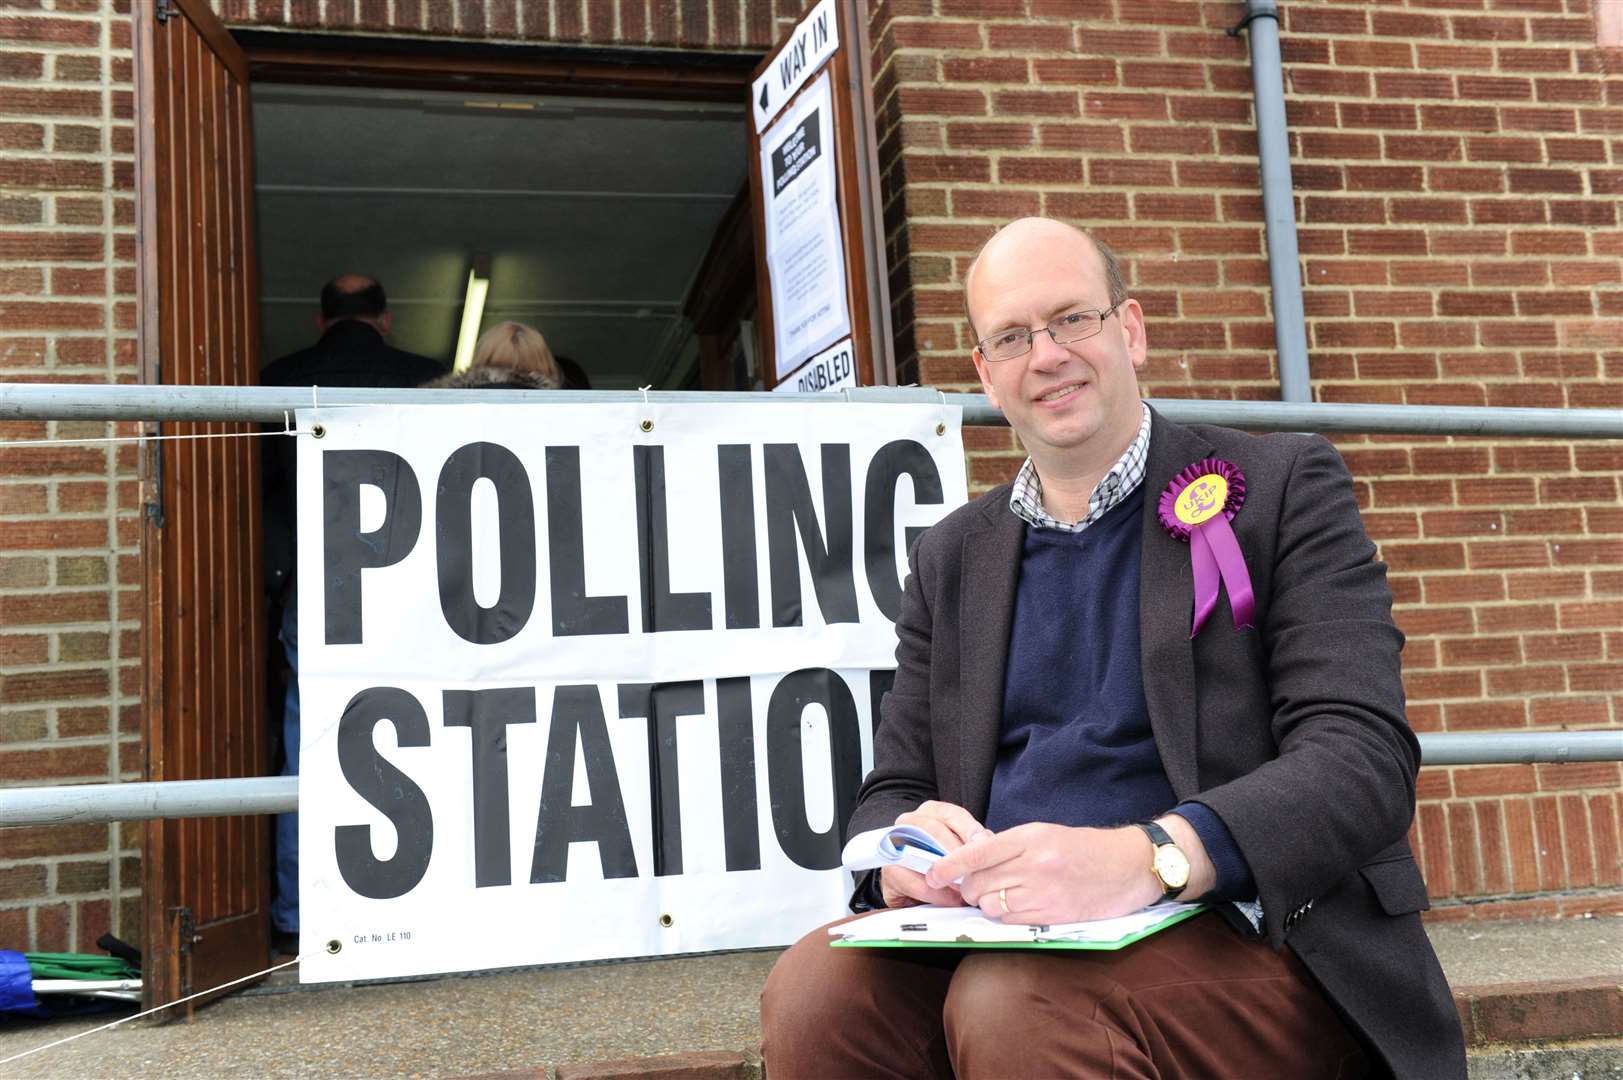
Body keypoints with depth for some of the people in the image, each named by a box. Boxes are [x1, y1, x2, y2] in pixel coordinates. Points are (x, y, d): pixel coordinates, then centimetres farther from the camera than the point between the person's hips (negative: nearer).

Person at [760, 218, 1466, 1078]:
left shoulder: (1283, 490, 3)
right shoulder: (951, 559, 17)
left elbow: (1363, 756, -9)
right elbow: (893, 789, 15)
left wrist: (1148, 857, -27)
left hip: (1244, 934, -4)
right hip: (1004, 934, 4)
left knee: (1016, 1003, -34)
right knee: (811, 993, -26)